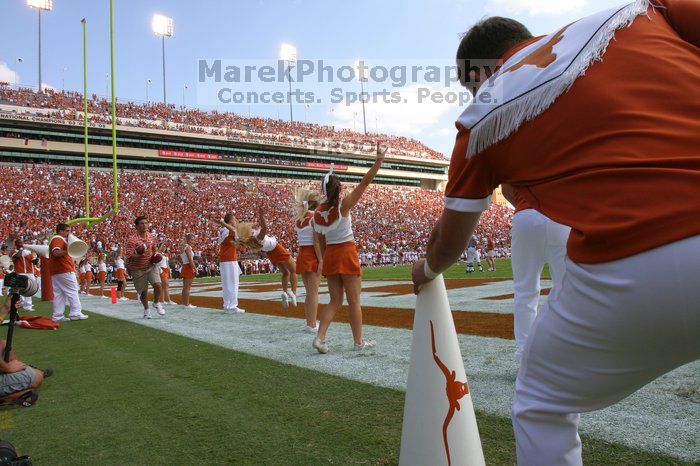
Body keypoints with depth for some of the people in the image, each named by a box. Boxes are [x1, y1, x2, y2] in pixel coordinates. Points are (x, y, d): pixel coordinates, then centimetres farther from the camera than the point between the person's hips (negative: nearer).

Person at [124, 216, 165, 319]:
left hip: (151, 266, 3)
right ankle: (146, 309, 29)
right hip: (138, 269, -3)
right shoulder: (132, 239, -15)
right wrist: (139, 255, -36)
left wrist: (156, 255, -1)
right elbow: (128, 255, -19)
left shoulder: (151, 237, 3)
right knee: (143, 291, 4)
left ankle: (157, 303, 12)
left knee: (157, 284, -15)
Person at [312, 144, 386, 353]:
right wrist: (378, 161, -11)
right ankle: (359, 342, 14)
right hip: (347, 252, -5)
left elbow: (321, 242, 10)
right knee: (354, 301, 5)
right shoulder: (343, 205, -11)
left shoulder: (318, 212, 4)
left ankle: (320, 337, 0)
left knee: (335, 301, 12)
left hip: (329, 255, 5)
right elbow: (364, 182, -14)